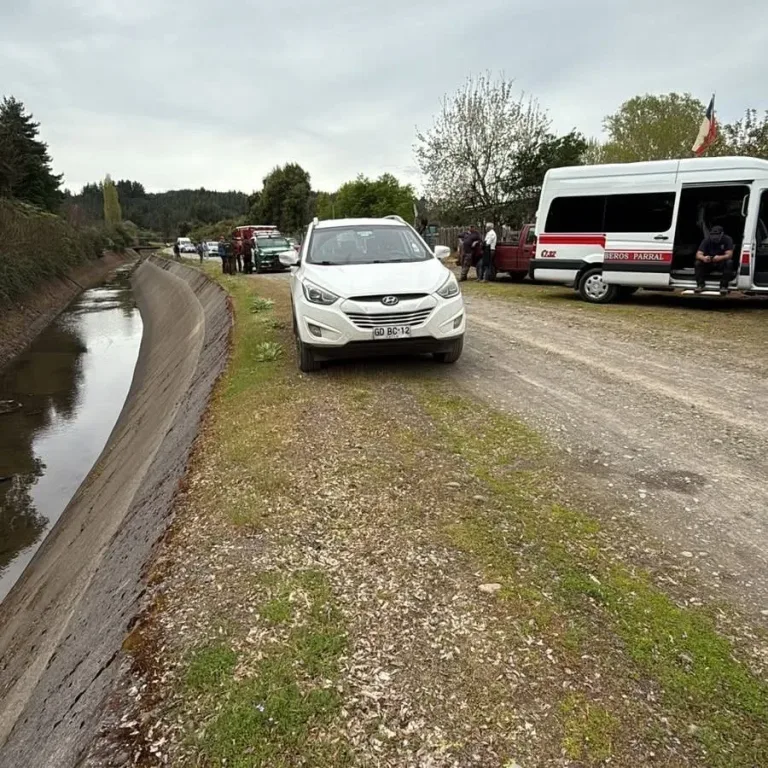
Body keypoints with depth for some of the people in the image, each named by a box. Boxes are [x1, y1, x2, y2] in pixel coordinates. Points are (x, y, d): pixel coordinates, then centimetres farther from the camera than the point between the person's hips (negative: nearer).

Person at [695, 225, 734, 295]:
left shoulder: (727, 240, -16)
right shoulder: (706, 240, -13)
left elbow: (729, 255, -25)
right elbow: (698, 254, -21)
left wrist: (720, 257, -48)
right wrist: (703, 258, -46)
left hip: (722, 263, -1)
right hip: (709, 263, 1)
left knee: (729, 262, -32)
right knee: (698, 263, -26)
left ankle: (723, 286, -28)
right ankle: (700, 285, -20)